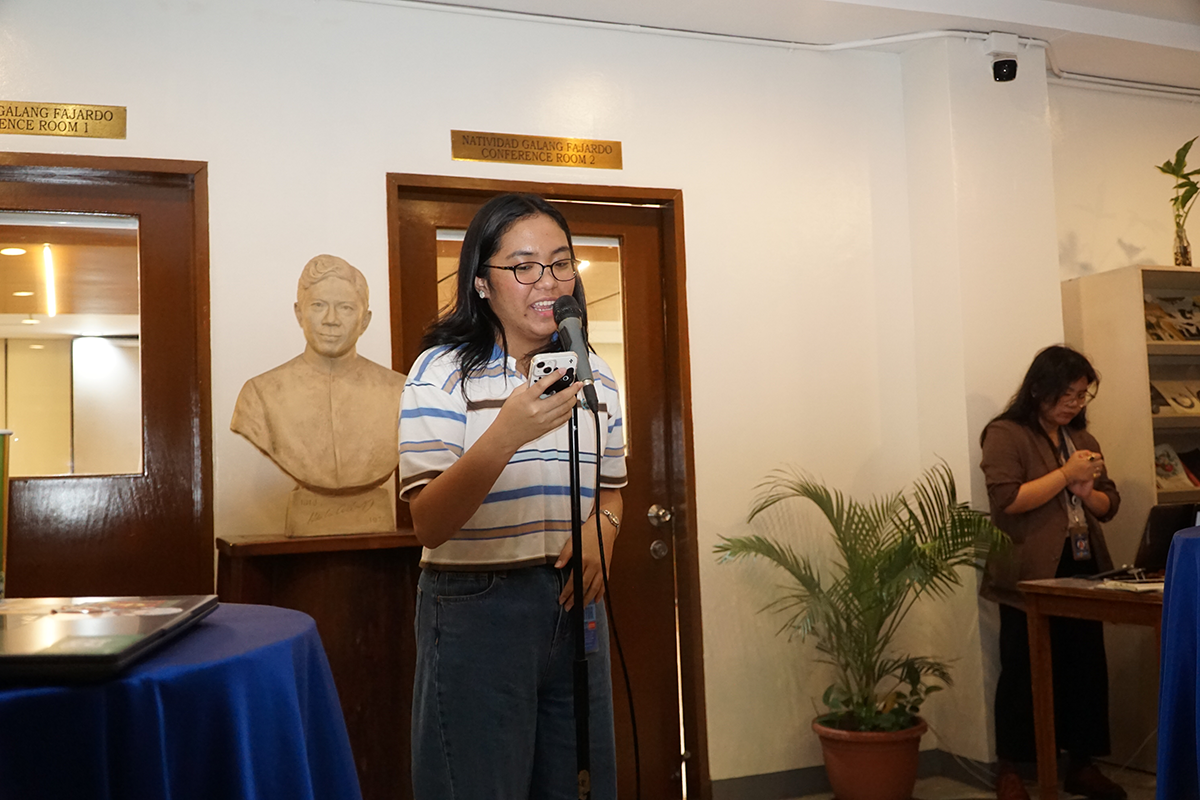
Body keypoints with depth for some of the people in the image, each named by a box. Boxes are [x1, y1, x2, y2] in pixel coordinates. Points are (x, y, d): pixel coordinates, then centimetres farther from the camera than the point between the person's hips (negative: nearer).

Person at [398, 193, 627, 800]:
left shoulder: (594, 374, 8)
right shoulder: (442, 371, -9)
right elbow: (428, 525, -17)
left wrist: (601, 531, -4)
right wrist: (504, 436, -31)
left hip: (574, 604, 5)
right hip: (476, 608, -5)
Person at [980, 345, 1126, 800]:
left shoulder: (1082, 438, 16)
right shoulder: (1005, 435, -5)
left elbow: (1109, 505, 17)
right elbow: (1007, 500, -17)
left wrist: (1086, 491, -5)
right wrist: (1065, 474, -15)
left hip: (1082, 572, 7)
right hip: (1030, 577, -6)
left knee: (1087, 669, 8)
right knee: (1024, 673, -1)